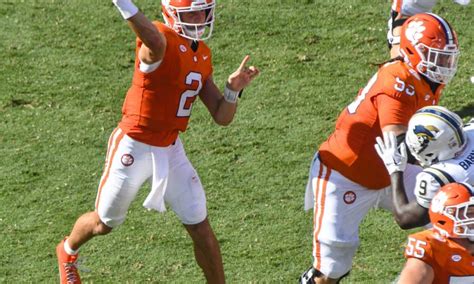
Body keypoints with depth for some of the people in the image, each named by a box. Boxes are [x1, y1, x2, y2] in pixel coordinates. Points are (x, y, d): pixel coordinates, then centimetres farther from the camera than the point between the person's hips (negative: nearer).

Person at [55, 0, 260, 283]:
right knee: (106, 222, 17)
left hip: (170, 150, 6)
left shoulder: (202, 55, 3)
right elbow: (156, 41, -53)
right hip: (134, 148, -6)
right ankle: (68, 251, 49)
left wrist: (233, 89, -14)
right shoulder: (162, 39, -22)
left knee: (201, 230, 2)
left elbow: (222, 117, 6)